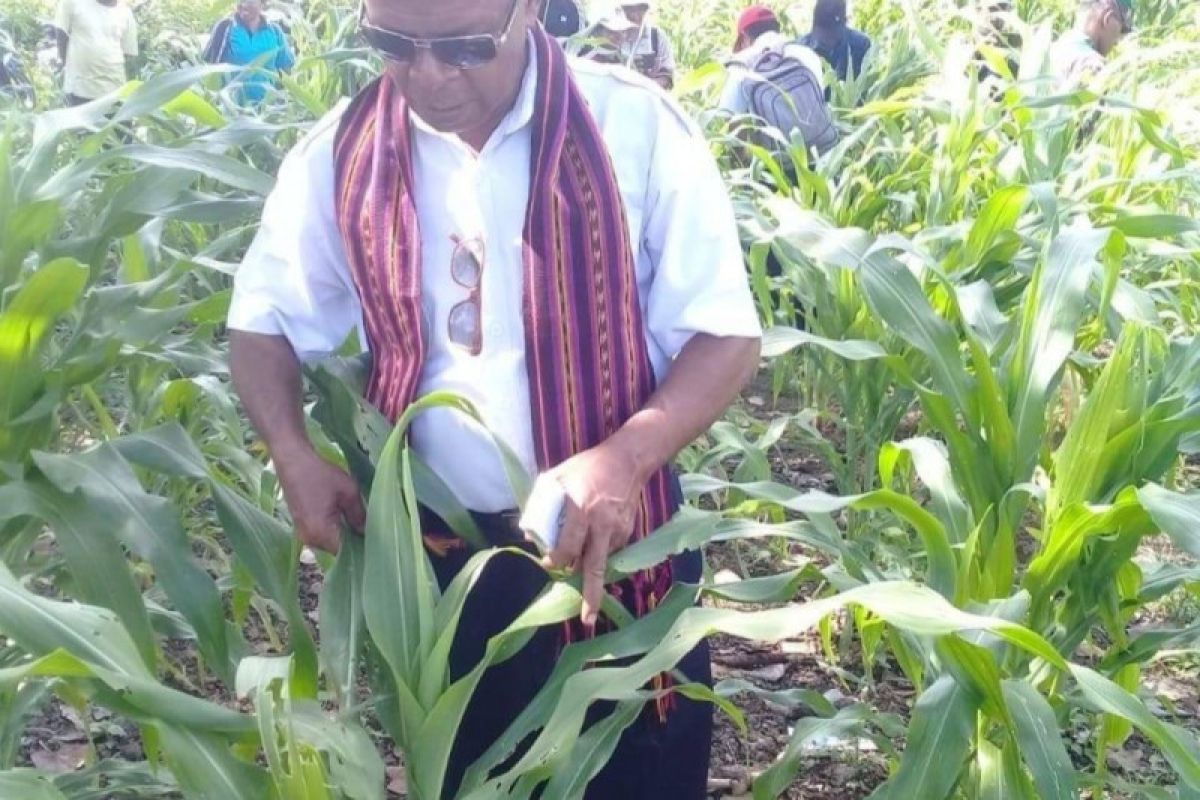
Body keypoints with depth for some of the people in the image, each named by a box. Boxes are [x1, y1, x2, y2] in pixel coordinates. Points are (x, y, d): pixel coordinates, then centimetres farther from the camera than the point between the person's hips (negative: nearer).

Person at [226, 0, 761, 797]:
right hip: (437, 555, 3)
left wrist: (622, 457, -27)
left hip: (617, 543, -2)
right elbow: (264, 320, 8)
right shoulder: (342, 153, -4)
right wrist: (294, 455, -11)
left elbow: (725, 334, -10)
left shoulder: (636, 127, -13)